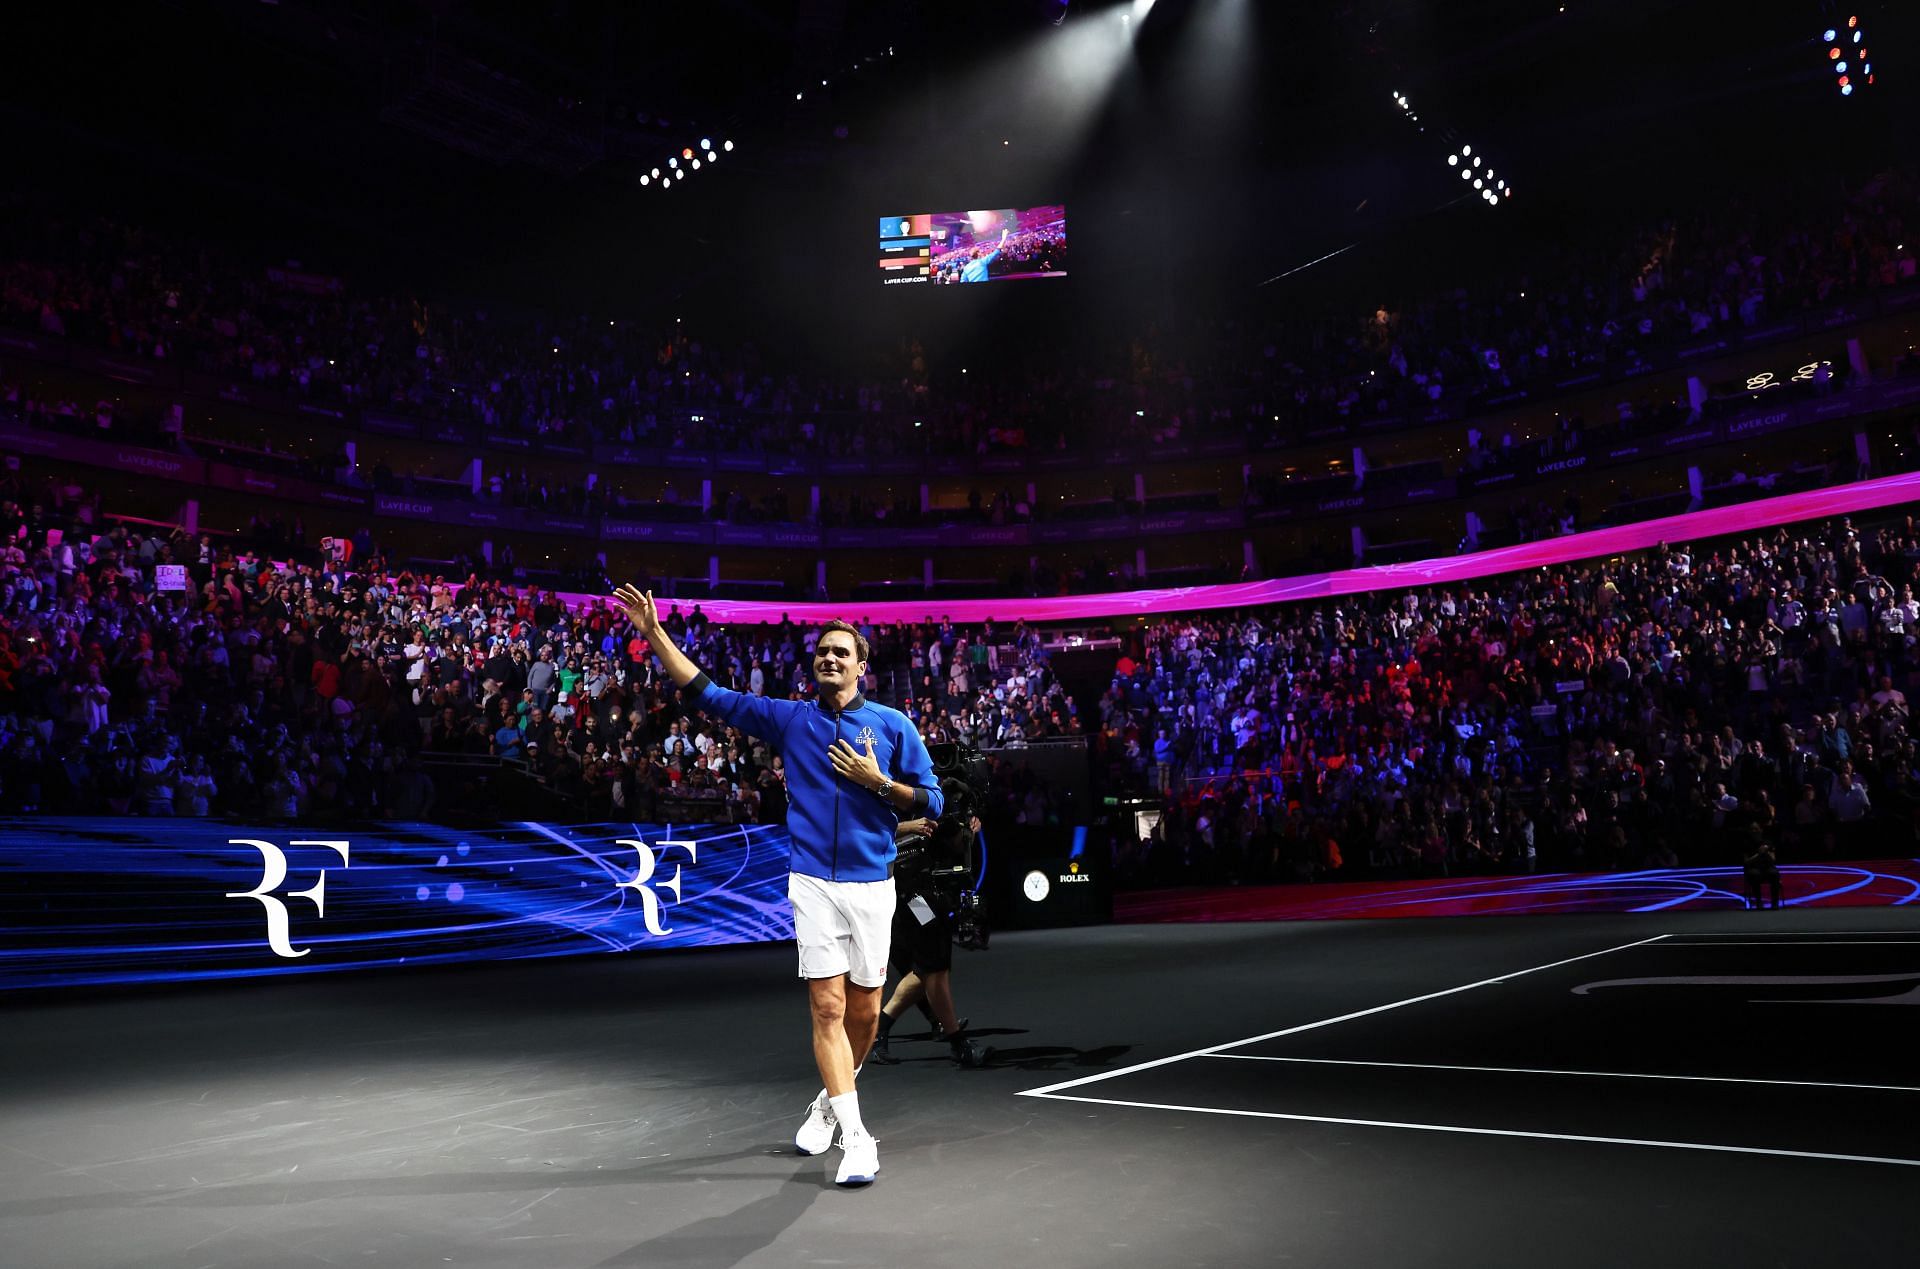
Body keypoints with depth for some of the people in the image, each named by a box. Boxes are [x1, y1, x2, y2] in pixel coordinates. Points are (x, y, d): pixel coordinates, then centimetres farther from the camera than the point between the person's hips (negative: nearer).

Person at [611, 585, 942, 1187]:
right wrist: (655, 632, 4)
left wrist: (876, 781, -12)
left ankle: (831, 1101, 35)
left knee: (864, 1013, 9)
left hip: (872, 885, 0)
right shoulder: (789, 718, 6)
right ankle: (854, 1136, 1)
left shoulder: (893, 725, 2)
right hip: (814, 885, 0)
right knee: (828, 1009, -5)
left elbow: (932, 803, 3)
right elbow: (707, 694, 8)